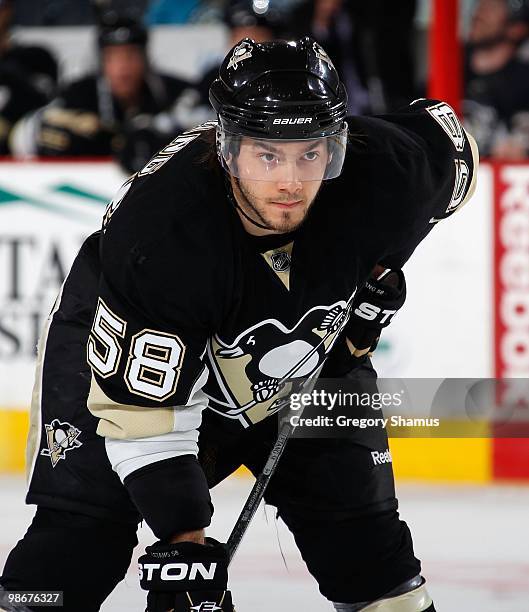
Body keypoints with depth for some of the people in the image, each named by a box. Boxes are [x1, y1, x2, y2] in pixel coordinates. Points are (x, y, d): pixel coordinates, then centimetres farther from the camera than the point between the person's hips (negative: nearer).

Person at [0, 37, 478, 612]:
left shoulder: (384, 172, -29)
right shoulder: (160, 230, -39)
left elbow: (448, 143, -3)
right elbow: (142, 410, -34)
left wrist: (382, 270, -6)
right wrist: (183, 542, -35)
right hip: (133, 348, -4)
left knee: (357, 509, 1)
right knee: (83, 528, -17)